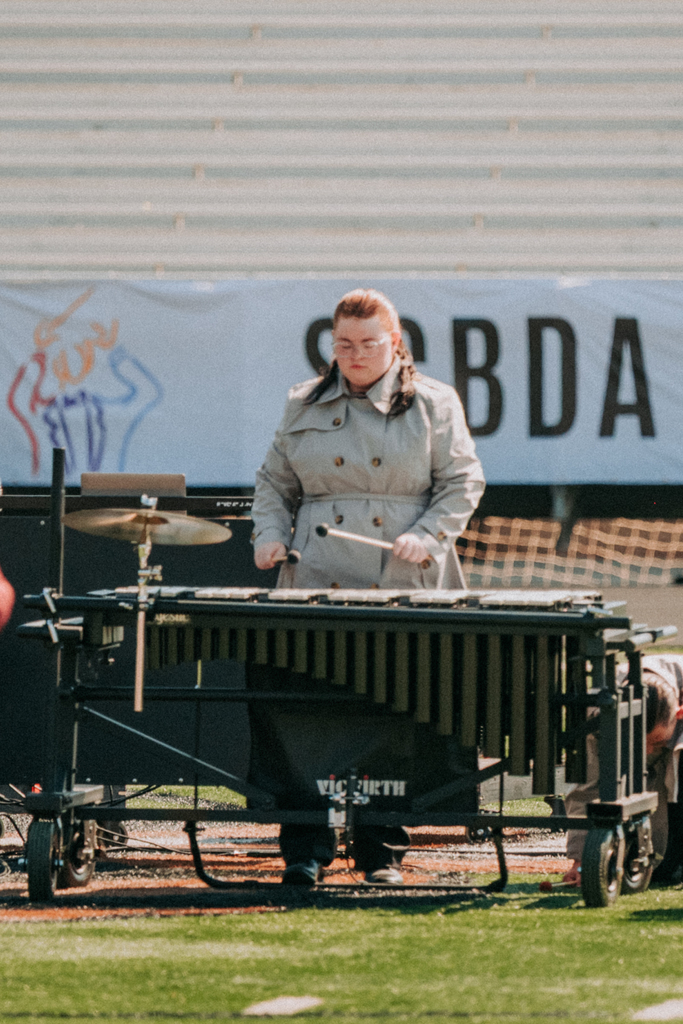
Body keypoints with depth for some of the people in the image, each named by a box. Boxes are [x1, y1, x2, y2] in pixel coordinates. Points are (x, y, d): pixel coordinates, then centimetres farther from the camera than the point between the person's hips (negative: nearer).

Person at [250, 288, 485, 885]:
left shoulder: (433, 405, 7)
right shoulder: (305, 406, 14)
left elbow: (462, 483, 5)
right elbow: (275, 483, 20)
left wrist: (428, 537, -10)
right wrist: (270, 532, 2)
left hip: (404, 589, -2)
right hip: (317, 586, 2)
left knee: (395, 712, -2)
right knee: (304, 702, -7)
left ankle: (382, 850, 7)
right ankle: (305, 849, -3)